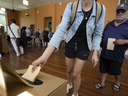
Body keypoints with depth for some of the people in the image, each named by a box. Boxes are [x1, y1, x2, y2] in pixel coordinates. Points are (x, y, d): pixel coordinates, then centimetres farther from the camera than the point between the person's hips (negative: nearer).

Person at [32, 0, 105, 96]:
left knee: (76, 74, 7)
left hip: (84, 48, -1)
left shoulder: (100, 9, -14)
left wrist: (95, 53, -9)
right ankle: (69, 84, 56)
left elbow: (97, 34, -4)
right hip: (70, 45, 1)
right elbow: (61, 30, -29)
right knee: (69, 70, 20)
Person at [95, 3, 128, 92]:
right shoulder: (109, 24, 9)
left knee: (116, 71, 17)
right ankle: (103, 83, 35)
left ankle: (118, 83, 46)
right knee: (104, 69, 15)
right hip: (104, 53, 4)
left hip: (117, 55, -3)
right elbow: (102, 37, 10)